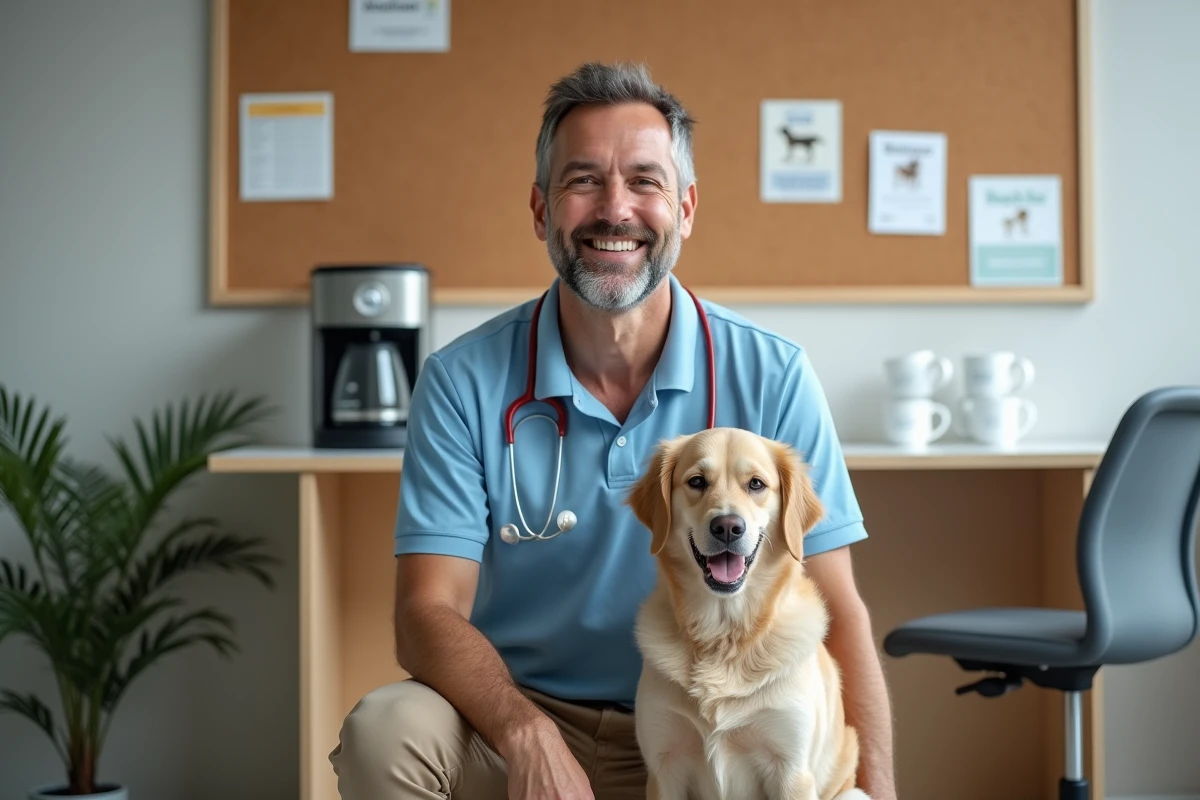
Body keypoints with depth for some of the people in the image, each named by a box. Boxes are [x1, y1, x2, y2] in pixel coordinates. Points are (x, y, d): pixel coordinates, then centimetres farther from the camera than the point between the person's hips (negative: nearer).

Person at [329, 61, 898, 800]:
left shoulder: (772, 377, -6)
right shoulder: (464, 381, -6)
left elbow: (834, 612, -7)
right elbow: (429, 612, -11)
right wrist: (528, 735, -30)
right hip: (515, 721, 0)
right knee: (385, 730, -30)